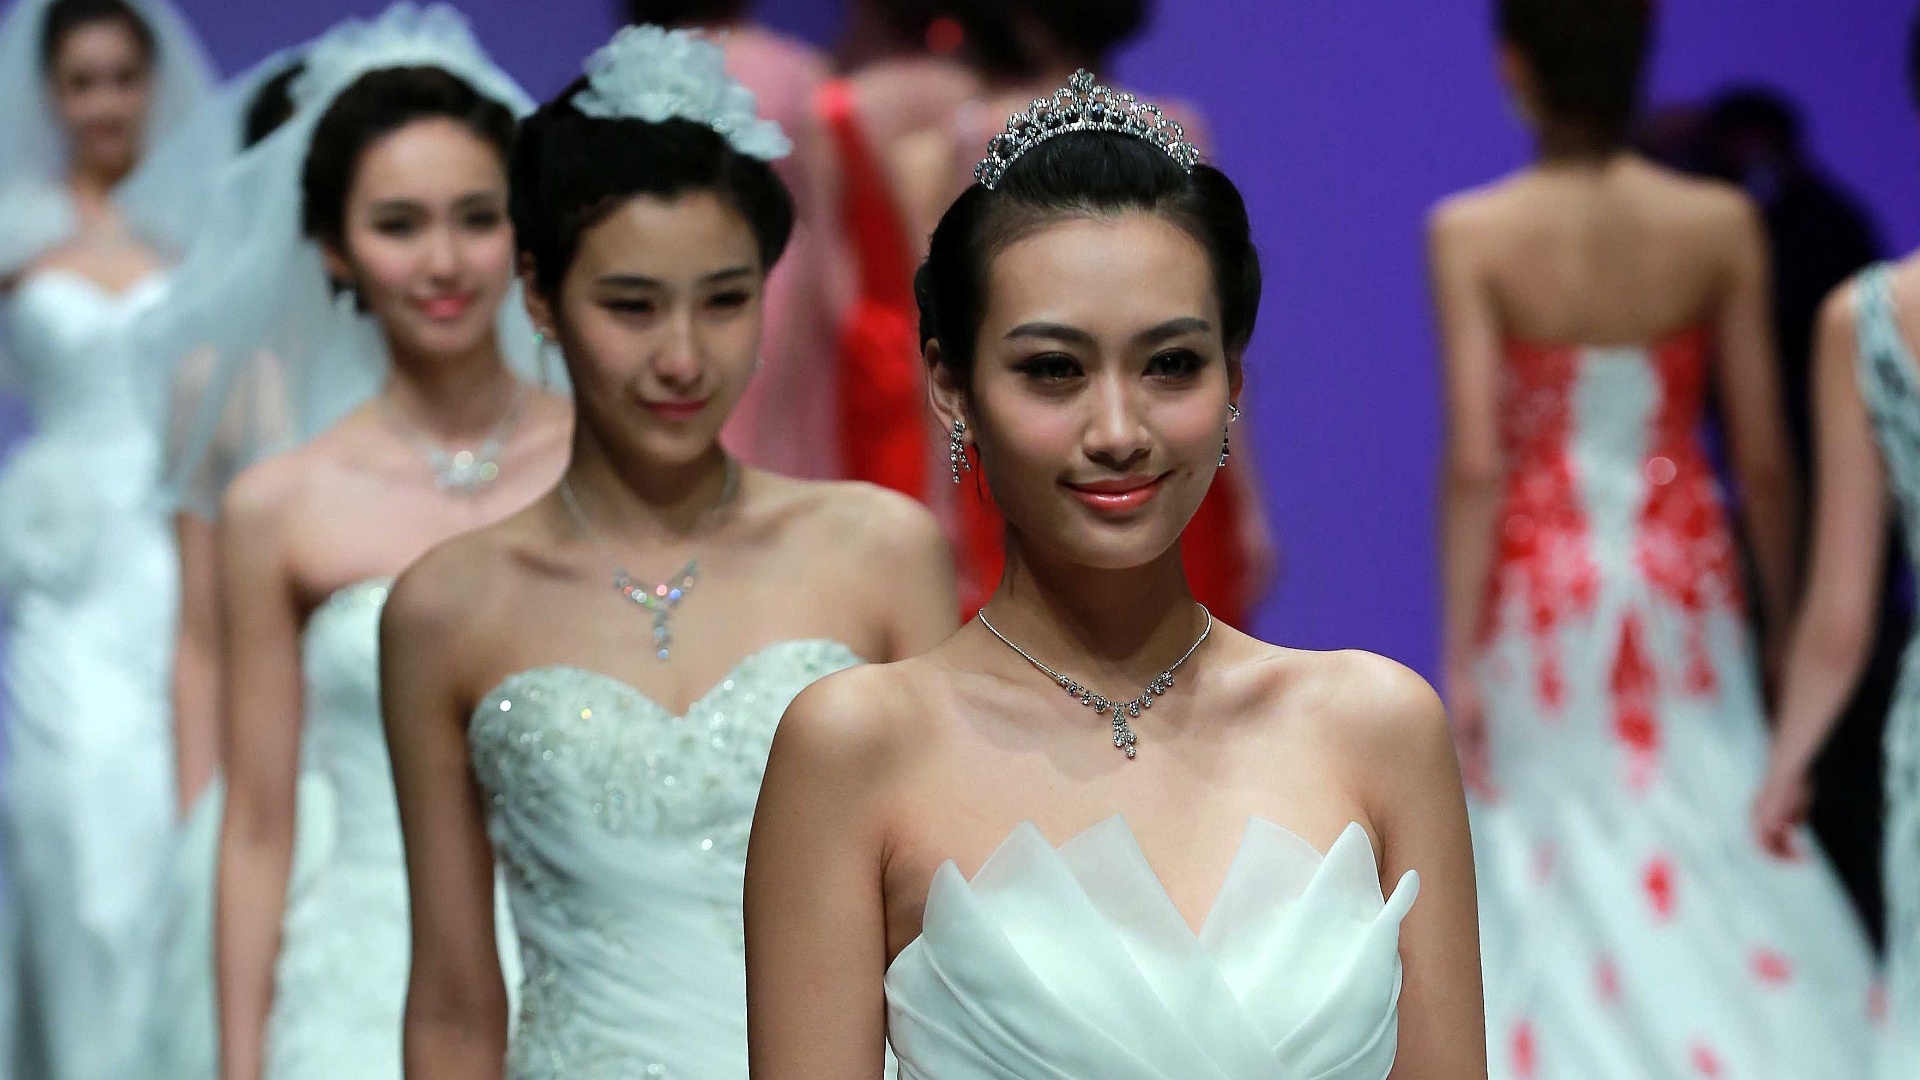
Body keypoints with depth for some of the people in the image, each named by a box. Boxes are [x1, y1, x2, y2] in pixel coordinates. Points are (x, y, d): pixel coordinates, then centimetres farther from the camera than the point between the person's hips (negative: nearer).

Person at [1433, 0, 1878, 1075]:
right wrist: (1785, 614, 11)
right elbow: (1763, 453, -3)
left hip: (1542, 583, -2)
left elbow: (1477, 462, -15)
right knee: (1718, 857, 11)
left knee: (1566, 880, 9)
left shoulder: (1475, 234, -11)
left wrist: (1462, 657, -10)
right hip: (1682, 578, 2)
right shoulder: (1721, 225, -6)